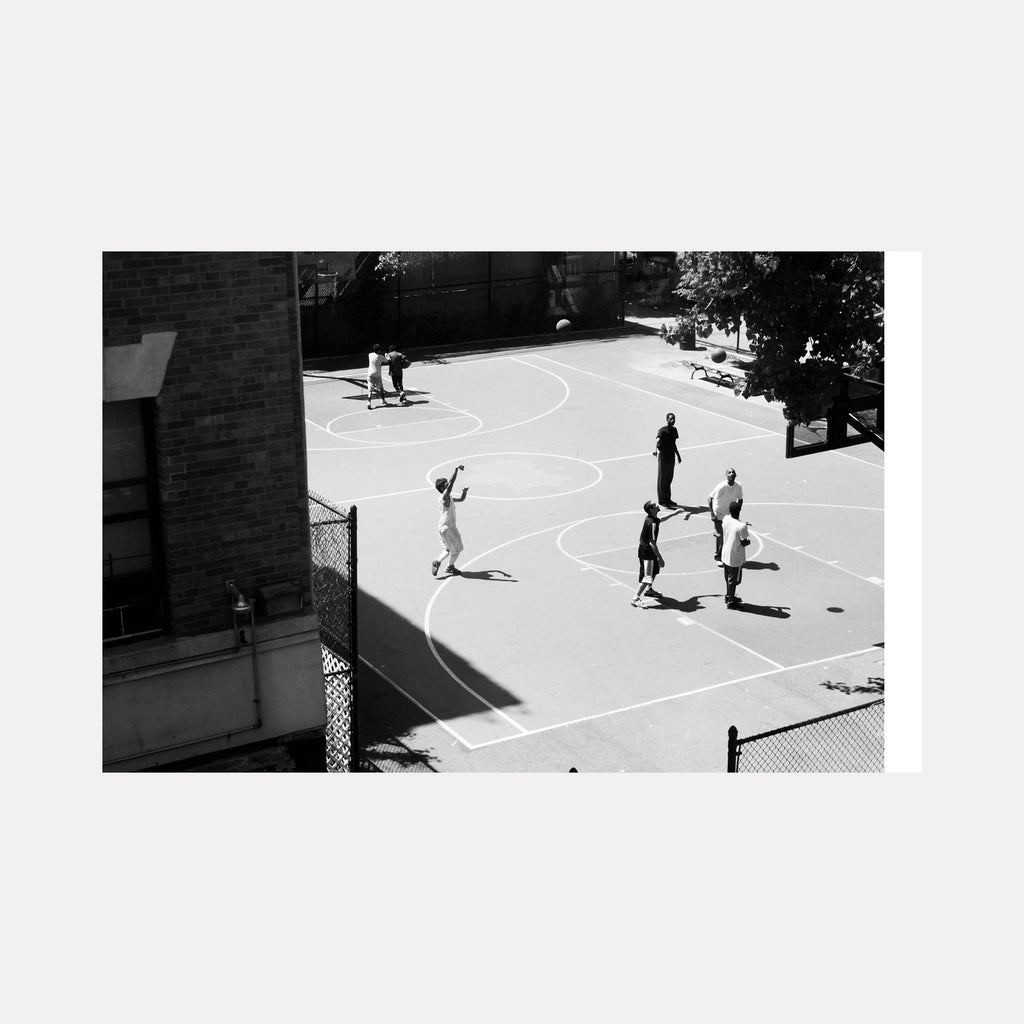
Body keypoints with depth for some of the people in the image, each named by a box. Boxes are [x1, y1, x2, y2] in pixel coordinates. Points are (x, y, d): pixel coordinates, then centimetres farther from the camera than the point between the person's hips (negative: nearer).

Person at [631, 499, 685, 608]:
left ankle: (648, 589, 44)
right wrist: (660, 558, -23)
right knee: (647, 577, -12)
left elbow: (660, 519, 28)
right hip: (646, 552, -10)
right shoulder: (652, 524, -27)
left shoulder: (650, 518, 2)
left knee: (655, 569, 28)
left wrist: (674, 513, 35)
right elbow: (652, 543, -27)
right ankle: (635, 598, -12)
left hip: (643, 548, 10)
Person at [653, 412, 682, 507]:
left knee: (669, 480, 16)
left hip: (671, 457, 7)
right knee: (662, 480, 1)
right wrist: (655, 449, -50)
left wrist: (678, 455, 29)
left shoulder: (674, 430, 9)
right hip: (663, 458, -7)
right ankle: (662, 501, 8)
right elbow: (658, 440, -31)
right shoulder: (662, 430, -14)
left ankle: (668, 499, 26)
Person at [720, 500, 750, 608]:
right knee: (733, 580, 10)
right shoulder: (741, 526, -28)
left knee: (728, 577, 24)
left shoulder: (725, 519, -9)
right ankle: (731, 602, 22)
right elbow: (744, 542, -22)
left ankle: (729, 596, 40)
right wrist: (749, 541, 1)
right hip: (736, 558, -6)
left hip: (725, 554, 6)